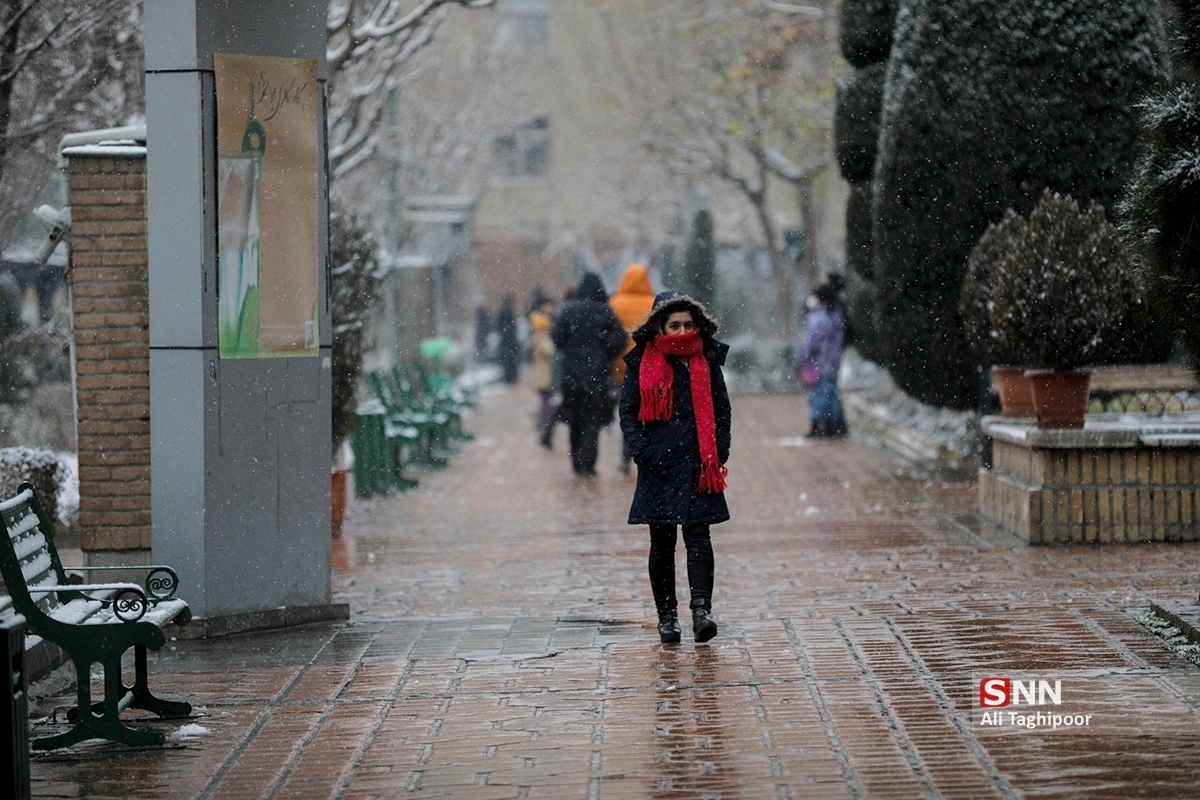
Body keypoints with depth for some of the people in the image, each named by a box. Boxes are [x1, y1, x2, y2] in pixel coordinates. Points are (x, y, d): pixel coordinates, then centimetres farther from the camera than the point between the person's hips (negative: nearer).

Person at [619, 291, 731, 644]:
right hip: (659, 467, 0)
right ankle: (666, 615, 12)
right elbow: (628, 413, 4)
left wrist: (719, 451, 1)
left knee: (698, 536, -9)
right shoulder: (642, 363, 3)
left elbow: (722, 409, 13)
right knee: (662, 543, 5)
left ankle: (702, 609, -15)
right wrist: (642, 452, -9)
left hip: (698, 466, 0)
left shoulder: (707, 361, 7)